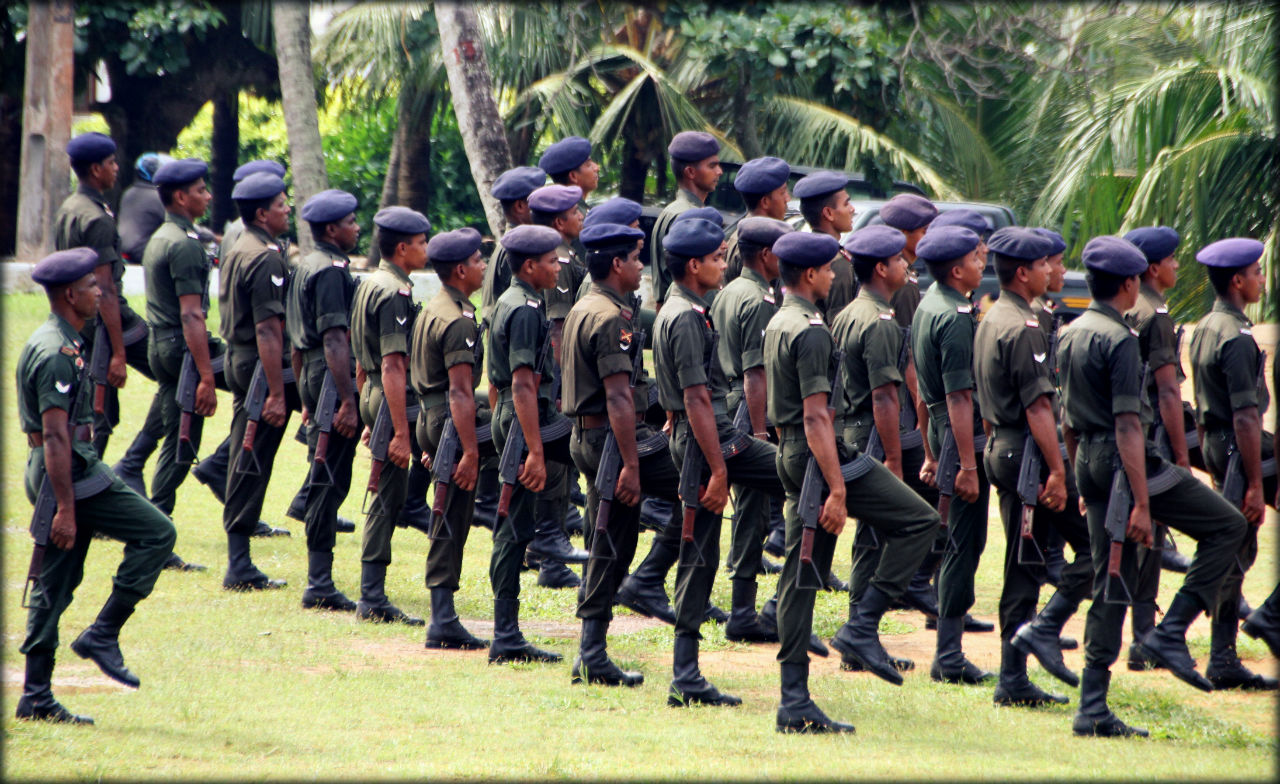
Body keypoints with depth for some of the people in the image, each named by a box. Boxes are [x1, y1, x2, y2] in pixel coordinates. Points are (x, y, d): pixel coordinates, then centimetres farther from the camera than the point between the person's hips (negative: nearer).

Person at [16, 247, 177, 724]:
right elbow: (55, 437, -22)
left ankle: (36, 699, 11)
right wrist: (66, 509, -24)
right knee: (157, 533, -6)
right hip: (70, 472, -10)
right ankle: (103, 636, -4)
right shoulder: (57, 354, -18)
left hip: (66, 469, 10)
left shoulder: (52, 342, 15)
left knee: (55, 585, 10)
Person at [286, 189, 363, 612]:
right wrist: (347, 400, -23)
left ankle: (320, 583, 17)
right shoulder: (332, 271, -14)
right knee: (331, 482, -8)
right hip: (333, 377, -10)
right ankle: (320, 586, -8)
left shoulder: (304, 267, 16)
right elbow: (335, 340, -21)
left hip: (313, 378, 10)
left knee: (325, 480, 13)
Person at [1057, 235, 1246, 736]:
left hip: (1090, 463, 9)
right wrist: (1141, 503, -21)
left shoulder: (1070, 336, 12)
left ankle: (1092, 709, 7)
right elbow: (1128, 425, -20)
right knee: (1227, 527, 3)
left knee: (1109, 582, 10)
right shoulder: (1119, 339, -15)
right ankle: (1170, 633, -5)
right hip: (1125, 462, -9)